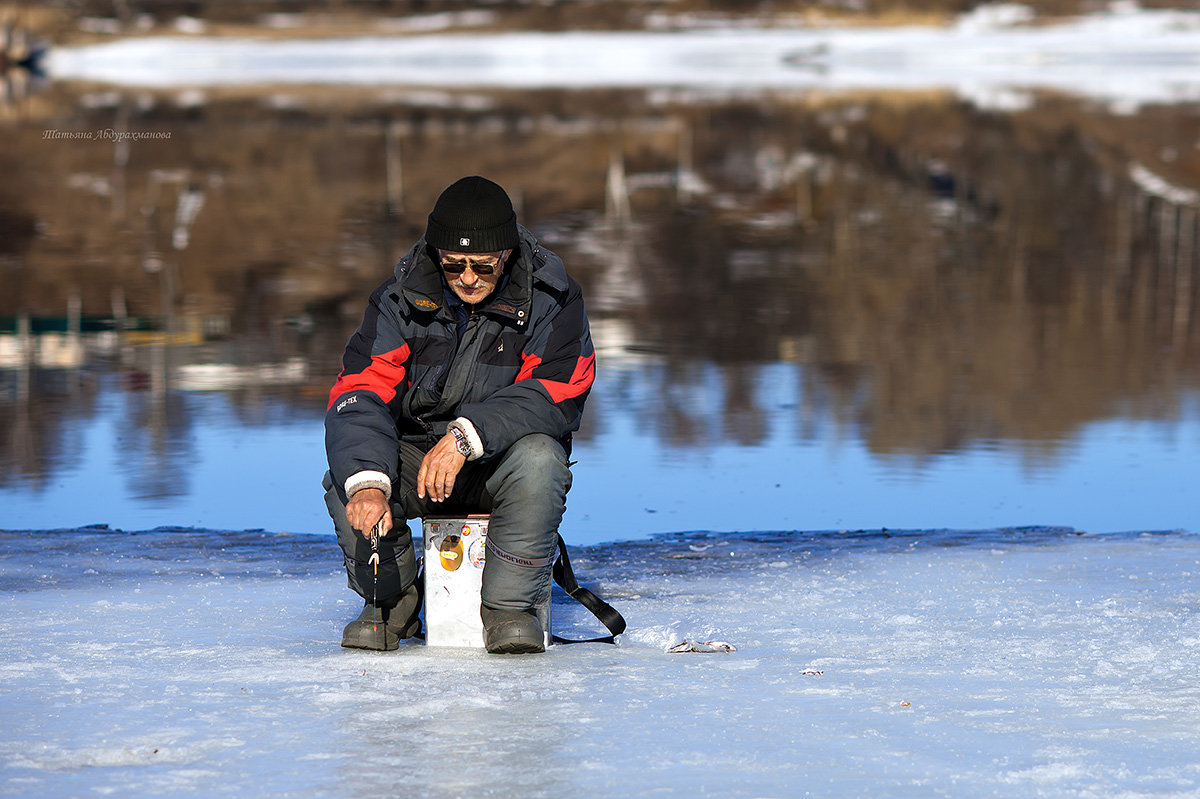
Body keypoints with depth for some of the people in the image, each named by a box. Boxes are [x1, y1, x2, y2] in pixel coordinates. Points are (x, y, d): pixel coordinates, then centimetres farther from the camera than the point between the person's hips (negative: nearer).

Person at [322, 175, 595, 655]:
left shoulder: (550, 300, -12)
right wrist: (366, 482, -38)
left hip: (501, 462, -1)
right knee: (345, 479, -27)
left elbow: (555, 395, -24)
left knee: (538, 458, -36)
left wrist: (467, 436, -37)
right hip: (416, 454, 1)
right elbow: (361, 393, -19)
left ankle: (510, 606, -17)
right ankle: (390, 598, 0)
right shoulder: (402, 299, -9)